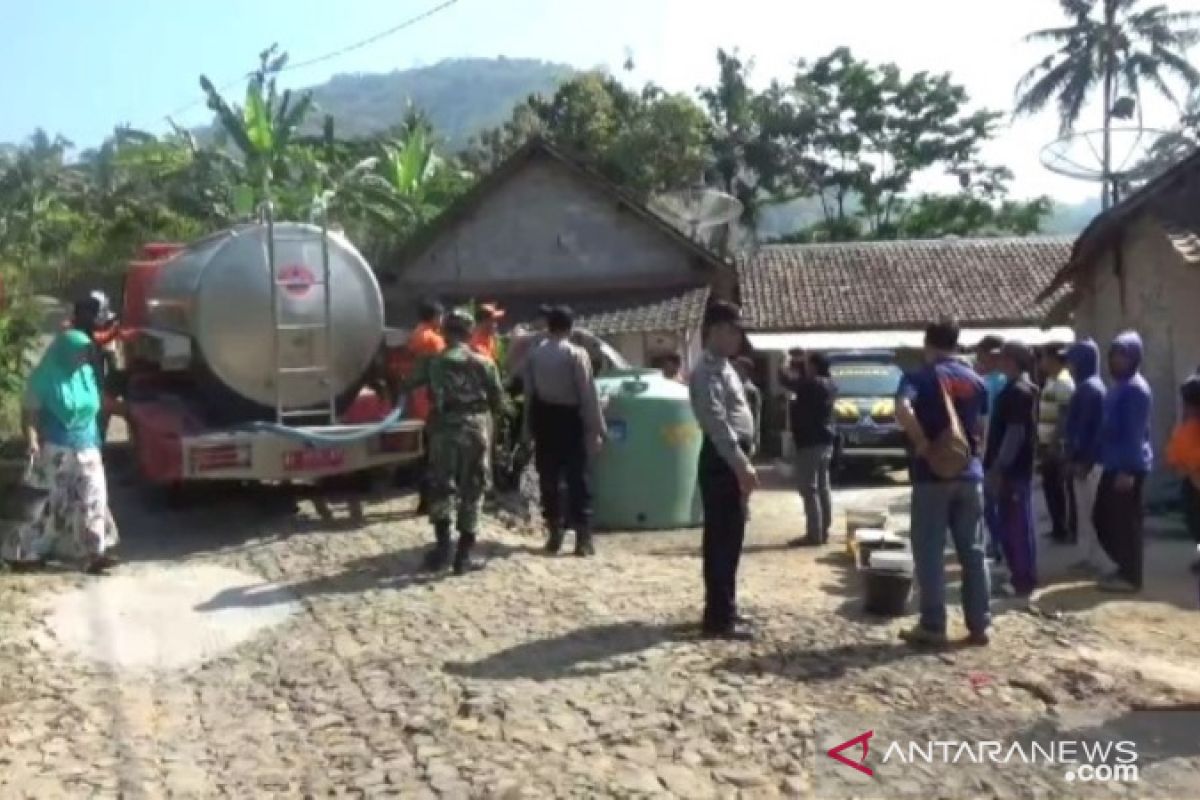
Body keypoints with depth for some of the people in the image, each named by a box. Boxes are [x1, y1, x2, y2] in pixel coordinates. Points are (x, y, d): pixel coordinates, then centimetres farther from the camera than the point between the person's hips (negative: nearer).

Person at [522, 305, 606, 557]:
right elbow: (588, 394, -11)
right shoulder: (577, 354, -10)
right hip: (570, 418, -3)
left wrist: (529, 427, 9)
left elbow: (528, 392, 2)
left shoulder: (533, 354, 1)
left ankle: (554, 534, 15)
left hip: (543, 418, 3)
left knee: (548, 479, 11)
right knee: (577, 479, 1)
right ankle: (583, 537, -1)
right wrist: (595, 428, -7)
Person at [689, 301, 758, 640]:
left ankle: (723, 610, 26)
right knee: (722, 542, -5)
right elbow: (717, 424, -24)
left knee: (728, 540, 16)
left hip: (733, 461, 10)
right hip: (722, 463, -10)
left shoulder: (724, 368, 18)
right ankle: (719, 619, 1)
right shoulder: (707, 372, -14)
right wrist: (742, 465, -26)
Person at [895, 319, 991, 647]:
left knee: (929, 552, 2)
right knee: (973, 551, 10)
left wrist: (922, 444, -17)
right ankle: (979, 625, 13)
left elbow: (902, 409, -26)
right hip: (969, 473, 5)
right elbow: (982, 427, 15)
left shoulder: (919, 377, -6)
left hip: (933, 474, -4)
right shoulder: (976, 381, 10)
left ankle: (932, 626, 4)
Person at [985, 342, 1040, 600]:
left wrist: (997, 469, -21)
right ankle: (1020, 577, 22)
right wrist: (995, 467, 21)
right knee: (1008, 526, 15)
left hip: (1012, 471, -10)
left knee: (1018, 527, -3)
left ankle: (1025, 581, 3)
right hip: (1013, 469, 10)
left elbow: (1015, 433, -22)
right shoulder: (1021, 389, 15)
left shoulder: (1017, 391, -16)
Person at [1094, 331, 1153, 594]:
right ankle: (1126, 567, 26)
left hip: (1128, 467, -10)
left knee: (1126, 522, -3)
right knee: (1102, 517, 14)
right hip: (1114, 465, 10)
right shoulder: (1120, 386, 17)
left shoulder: (1136, 388, -13)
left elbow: (1135, 433, -18)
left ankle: (1130, 576, 7)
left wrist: (1127, 470, -21)